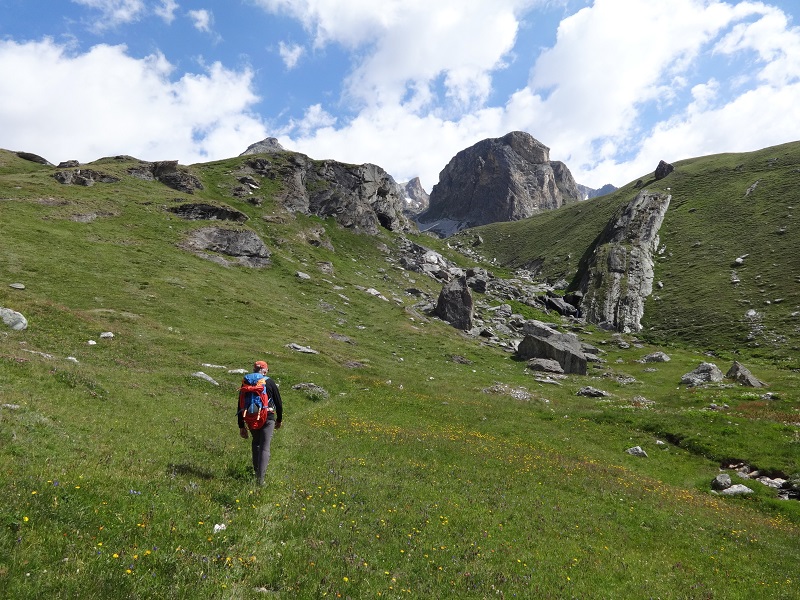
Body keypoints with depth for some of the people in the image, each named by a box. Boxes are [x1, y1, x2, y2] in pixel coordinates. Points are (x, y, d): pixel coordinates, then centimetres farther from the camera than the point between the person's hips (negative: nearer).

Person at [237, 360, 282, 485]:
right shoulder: (269, 382, -2)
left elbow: (240, 407, 6)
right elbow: (278, 403, 2)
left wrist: (241, 426, 11)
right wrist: (279, 420, 15)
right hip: (268, 419, -3)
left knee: (256, 443, 26)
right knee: (265, 448, -1)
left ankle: (256, 470, 30)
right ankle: (260, 478, -7)